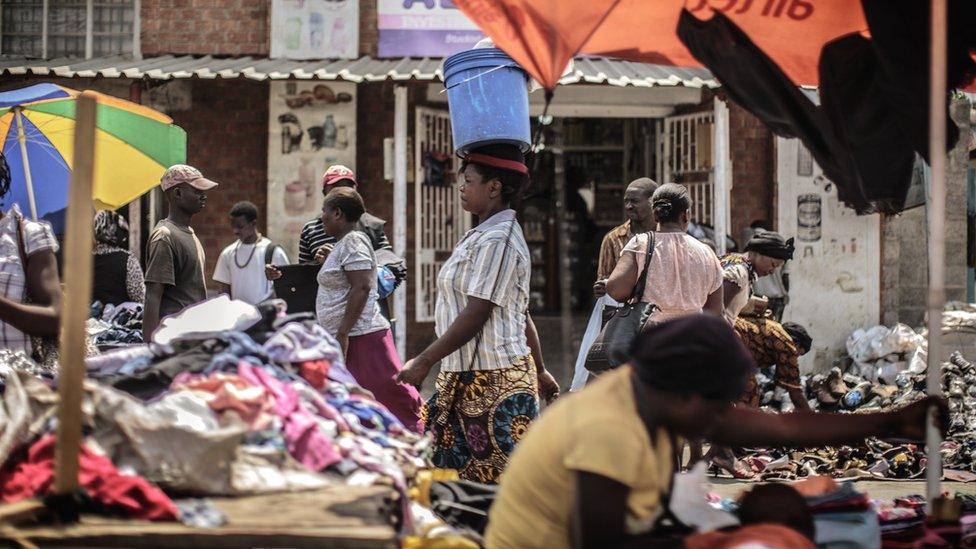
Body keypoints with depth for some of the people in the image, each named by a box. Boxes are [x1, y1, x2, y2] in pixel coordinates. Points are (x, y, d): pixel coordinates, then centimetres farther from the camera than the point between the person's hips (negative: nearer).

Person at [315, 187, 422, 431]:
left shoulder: (353, 242, -12)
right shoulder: (344, 243, 18)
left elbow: (361, 288, -21)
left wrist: (343, 333, -23)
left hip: (360, 337, -11)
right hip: (345, 339, 11)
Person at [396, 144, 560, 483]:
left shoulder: (496, 240, -15)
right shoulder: (485, 236, 17)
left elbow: (476, 314, -20)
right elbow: (523, 314, 21)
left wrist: (425, 361, -18)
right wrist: (539, 372, 26)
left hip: (494, 382, -10)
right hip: (467, 377, 10)